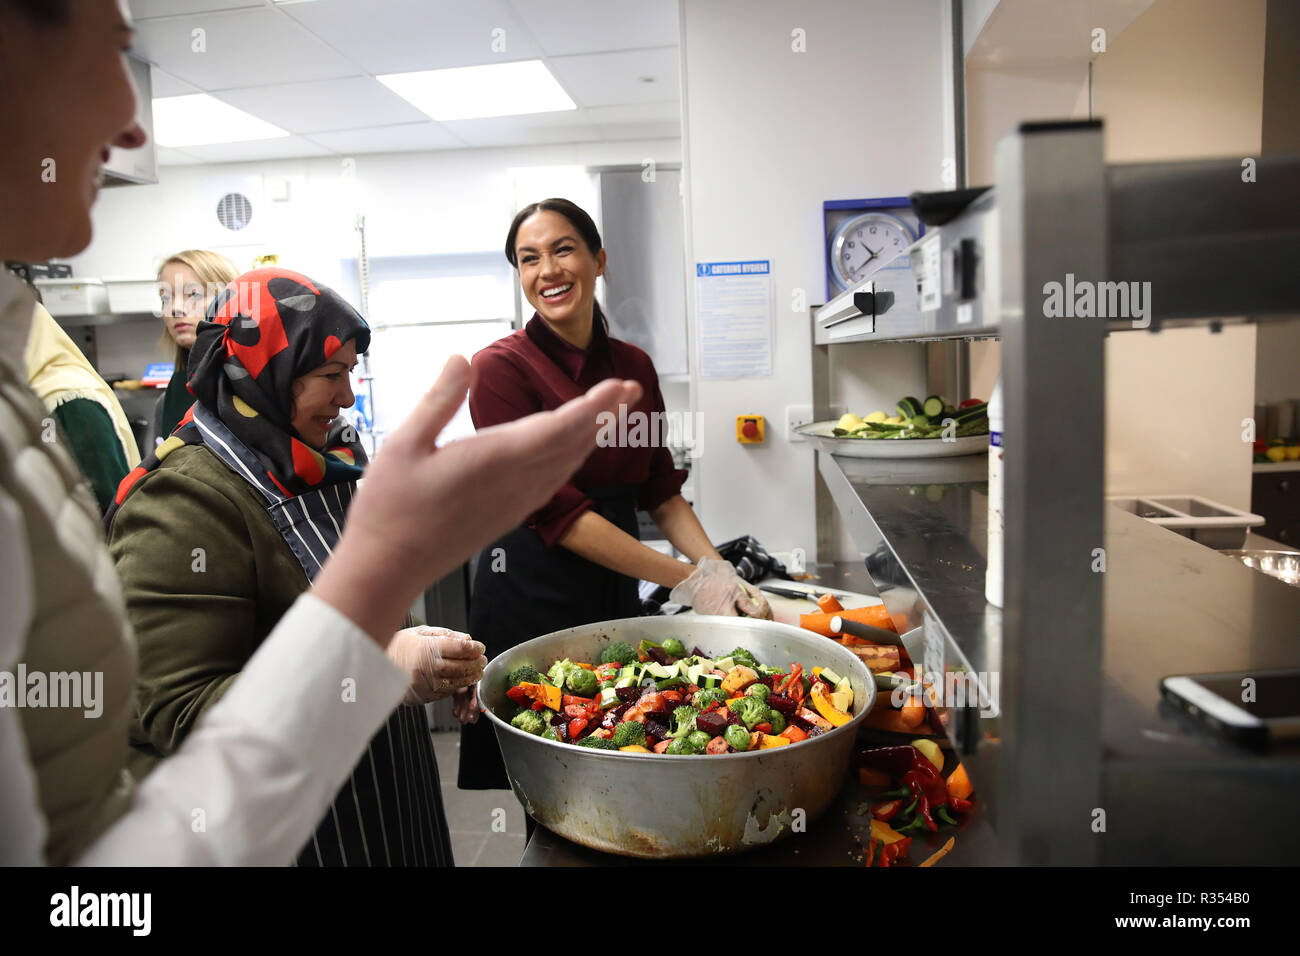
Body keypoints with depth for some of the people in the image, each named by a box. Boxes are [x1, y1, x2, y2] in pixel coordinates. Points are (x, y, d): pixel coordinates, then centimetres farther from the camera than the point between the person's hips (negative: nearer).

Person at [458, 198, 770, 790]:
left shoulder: (634, 366, 5)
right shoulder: (502, 367, -13)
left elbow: (662, 492, 10)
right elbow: (556, 512, -18)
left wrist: (722, 575, -6)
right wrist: (688, 582, -19)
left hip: (617, 593, 6)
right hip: (530, 601, -5)